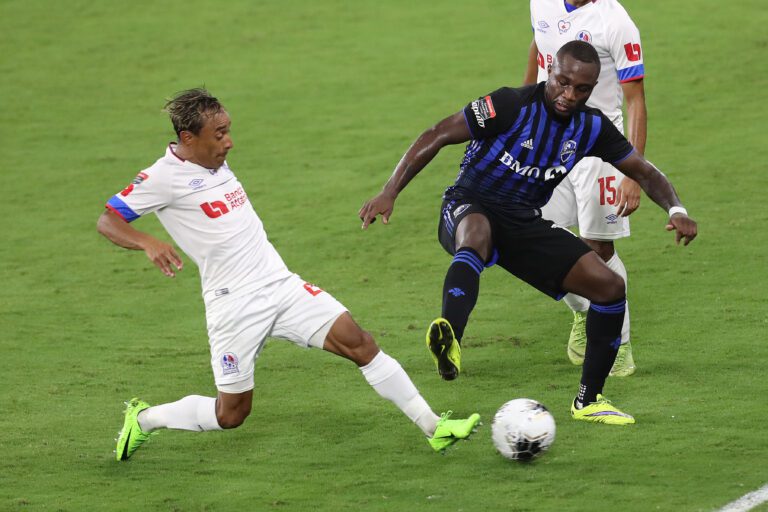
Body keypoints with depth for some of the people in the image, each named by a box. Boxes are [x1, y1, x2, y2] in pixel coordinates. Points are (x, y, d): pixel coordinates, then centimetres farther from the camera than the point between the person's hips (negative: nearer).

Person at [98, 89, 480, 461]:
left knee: (358, 343, -6)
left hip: (282, 286, 6)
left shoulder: (216, 162, 10)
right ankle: (143, 419, 25)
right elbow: (108, 221, -13)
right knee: (230, 414, 2)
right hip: (235, 306, -6)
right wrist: (148, 243, -32)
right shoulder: (165, 176, -12)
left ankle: (432, 426, -3)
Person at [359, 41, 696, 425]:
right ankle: (449, 338, -67)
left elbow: (644, 172, 7)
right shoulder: (511, 106, -18)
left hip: (526, 224, 6)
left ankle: (588, 401, 6)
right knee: (477, 234, -44)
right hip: (471, 209, -6)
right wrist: (389, 193, -27)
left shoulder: (592, 128, -1)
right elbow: (438, 136, -19)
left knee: (610, 286, -7)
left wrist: (675, 209, -14)